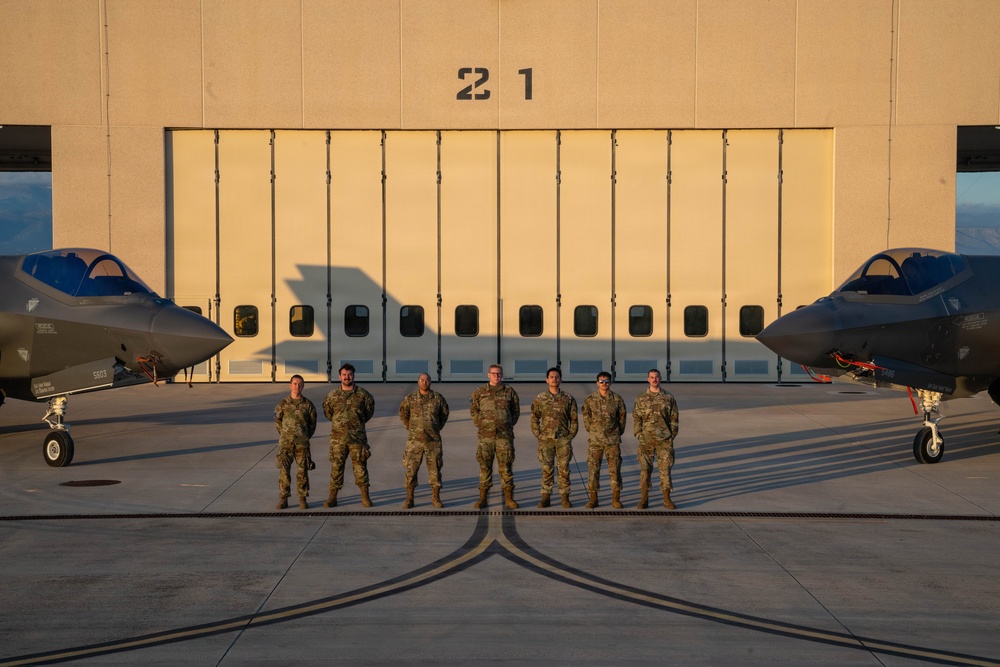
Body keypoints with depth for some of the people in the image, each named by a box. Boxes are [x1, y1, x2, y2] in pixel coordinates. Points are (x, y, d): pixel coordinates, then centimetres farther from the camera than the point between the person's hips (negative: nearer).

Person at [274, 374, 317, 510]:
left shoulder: (308, 404, 2)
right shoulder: (283, 403, 1)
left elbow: (312, 423, 10)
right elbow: (278, 421, 11)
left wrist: (305, 437, 7)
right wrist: (285, 436, 8)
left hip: (302, 444, 0)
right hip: (285, 443, 0)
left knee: (303, 471, 2)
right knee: (284, 471, -1)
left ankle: (303, 499, 11)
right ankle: (283, 499, 7)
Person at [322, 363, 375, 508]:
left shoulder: (362, 395, 0)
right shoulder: (332, 396, 3)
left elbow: (370, 409, 13)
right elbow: (327, 411, 18)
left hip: (358, 437, -1)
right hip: (338, 438, 1)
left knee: (360, 466, 3)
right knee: (336, 466, 3)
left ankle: (365, 497, 11)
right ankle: (332, 497, 9)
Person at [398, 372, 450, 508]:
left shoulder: (438, 398, 0)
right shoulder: (410, 399, -2)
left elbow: (445, 413, 16)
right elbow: (403, 413, 14)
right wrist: (410, 428, 11)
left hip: (433, 440, 1)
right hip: (415, 440, -1)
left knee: (435, 469, 5)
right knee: (411, 469, -1)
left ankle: (436, 498, 16)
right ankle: (409, 499, 7)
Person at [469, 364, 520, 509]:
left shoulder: (509, 391, 6)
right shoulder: (480, 392, 6)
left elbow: (516, 410, 14)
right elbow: (473, 409, 13)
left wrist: (509, 424, 7)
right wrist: (479, 424, 4)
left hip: (505, 435, 0)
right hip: (486, 435, 0)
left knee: (506, 466, 1)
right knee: (484, 466, 3)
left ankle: (509, 498, 6)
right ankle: (482, 498, 8)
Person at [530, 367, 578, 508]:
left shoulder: (568, 399, 5)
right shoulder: (540, 399, 4)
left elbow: (573, 419, 8)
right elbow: (534, 419, 7)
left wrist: (571, 435, 0)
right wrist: (538, 435, -1)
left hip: (563, 439, 0)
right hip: (546, 439, 0)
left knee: (564, 469, 2)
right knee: (547, 469, 2)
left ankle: (565, 497, 9)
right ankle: (545, 497, 9)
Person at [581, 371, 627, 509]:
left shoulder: (617, 399, 2)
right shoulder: (589, 400, 2)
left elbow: (622, 416, 10)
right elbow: (586, 417, 10)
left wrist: (618, 432, 9)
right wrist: (592, 431, 7)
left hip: (613, 440, 0)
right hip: (595, 440, 0)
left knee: (615, 468, 1)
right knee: (593, 468, 1)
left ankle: (616, 499, 9)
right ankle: (593, 498, 9)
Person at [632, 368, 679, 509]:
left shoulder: (668, 398, 6)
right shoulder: (641, 398, 5)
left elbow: (674, 418, 8)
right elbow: (636, 418, 5)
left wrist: (672, 435, 1)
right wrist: (638, 435, -3)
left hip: (664, 439, 0)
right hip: (646, 439, 0)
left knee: (665, 468, 1)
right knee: (645, 468, 1)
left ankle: (667, 499, 9)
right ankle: (644, 499, 9)